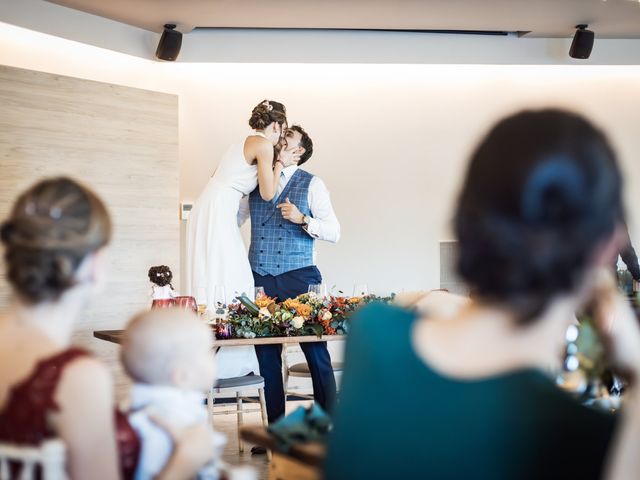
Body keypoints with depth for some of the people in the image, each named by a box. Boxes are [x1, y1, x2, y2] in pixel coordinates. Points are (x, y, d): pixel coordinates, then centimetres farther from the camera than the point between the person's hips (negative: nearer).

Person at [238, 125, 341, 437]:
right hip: (261, 279, 4)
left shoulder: (312, 184, 4)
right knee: (266, 355, 6)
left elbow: (334, 233, -2)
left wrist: (302, 219, -17)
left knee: (316, 352, -3)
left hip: (299, 278, -3)